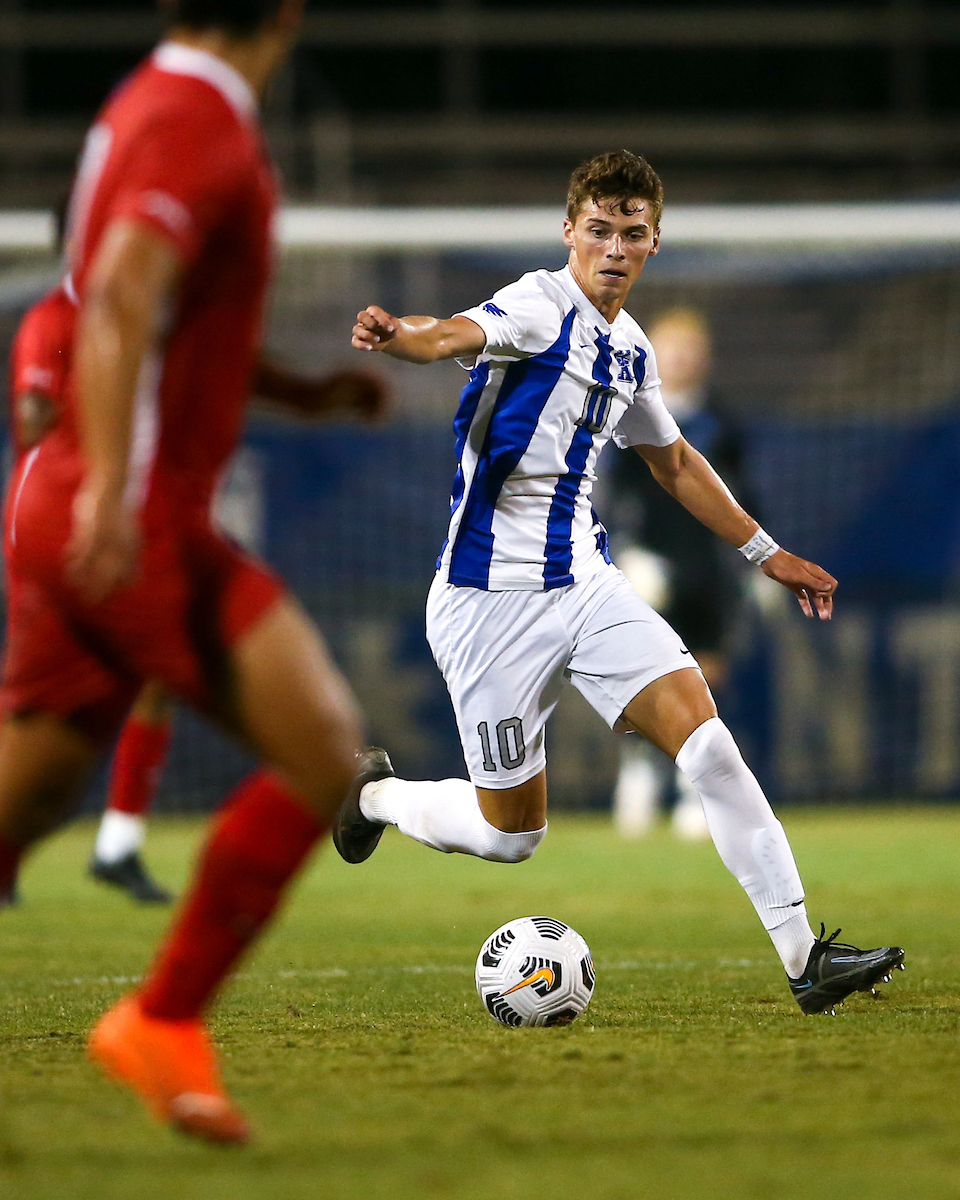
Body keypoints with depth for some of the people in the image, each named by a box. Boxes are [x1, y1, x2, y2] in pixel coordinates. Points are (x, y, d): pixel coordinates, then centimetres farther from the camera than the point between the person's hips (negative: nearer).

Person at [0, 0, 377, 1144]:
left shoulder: (153, 106, 19)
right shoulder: (201, 123, -11)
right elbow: (120, 298, -25)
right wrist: (108, 488, -33)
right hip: (140, 523, -10)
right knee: (321, 749, -9)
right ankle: (163, 1023, -6)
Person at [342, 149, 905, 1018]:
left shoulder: (630, 349, 9)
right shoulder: (542, 306, -14)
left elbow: (673, 460, 27)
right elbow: (458, 334, -37)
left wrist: (766, 553, 28)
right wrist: (397, 336, -60)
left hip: (586, 583, 6)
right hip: (491, 599, -6)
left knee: (707, 740, -12)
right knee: (511, 834, 3)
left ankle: (804, 956, -12)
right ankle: (377, 795, 34)